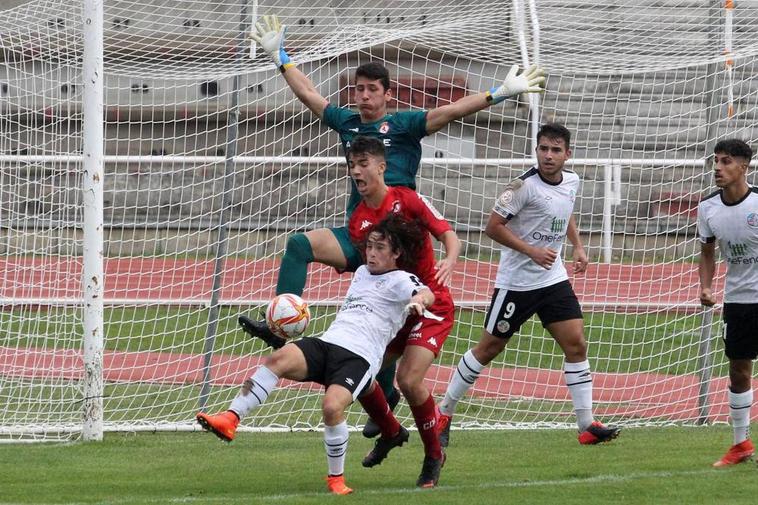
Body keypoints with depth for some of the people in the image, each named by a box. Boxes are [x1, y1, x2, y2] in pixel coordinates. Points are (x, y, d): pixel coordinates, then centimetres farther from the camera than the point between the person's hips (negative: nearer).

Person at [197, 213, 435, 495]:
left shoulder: (399, 280, 5)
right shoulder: (362, 272, 28)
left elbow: (427, 294, -17)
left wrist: (420, 300, -40)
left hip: (360, 356, -6)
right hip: (326, 343, 6)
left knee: (332, 406, -32)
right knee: (278, 359, -24)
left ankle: (336, 479, -10)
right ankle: (230, 421, -32)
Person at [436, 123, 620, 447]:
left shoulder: (571, 182, 4)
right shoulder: (525, 186, -18)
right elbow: (493, 227, -17)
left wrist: (577, 246, 13)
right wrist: (532, 251, -23)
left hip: (554, 279, 6)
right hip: (517, 282, -6)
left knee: (576, 344, -5)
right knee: (489, 348, 3)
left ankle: (587, 425, -2)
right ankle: (444, 412, 18)